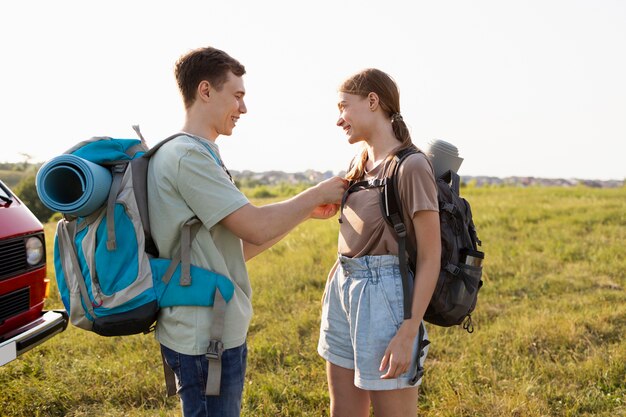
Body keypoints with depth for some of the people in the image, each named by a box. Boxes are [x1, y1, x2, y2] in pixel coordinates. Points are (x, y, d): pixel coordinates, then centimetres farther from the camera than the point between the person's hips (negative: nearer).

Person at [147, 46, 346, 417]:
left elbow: (238, 247, 14)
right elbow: (257, 229, -22)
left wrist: (308, 211, 10)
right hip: (206, 339, -10)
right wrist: (316, 195, -7)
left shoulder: (199, 155, 15)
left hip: (218, 331, 10)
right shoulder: (188, 155, -17)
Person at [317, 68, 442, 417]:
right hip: (343, 287, 8)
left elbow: (430, 259, -15)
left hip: (383, 293, -8)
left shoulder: (411, 166, -14)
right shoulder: (359, 165, 11)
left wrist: (408, 333, -19)